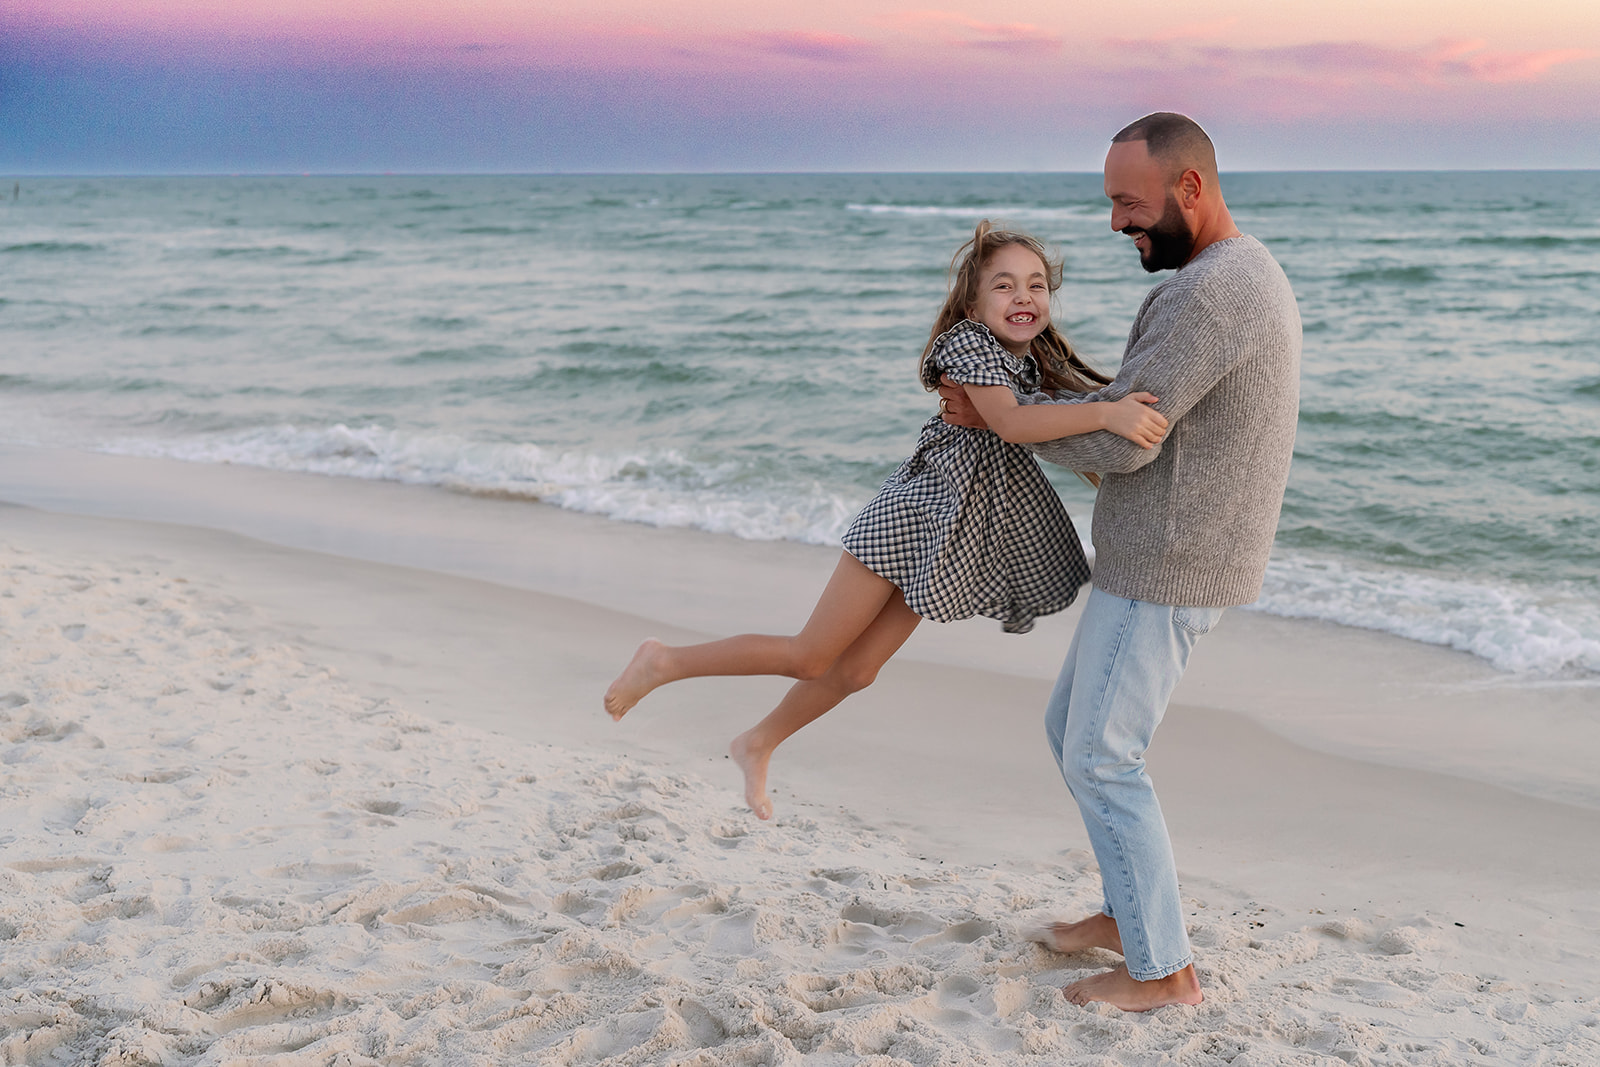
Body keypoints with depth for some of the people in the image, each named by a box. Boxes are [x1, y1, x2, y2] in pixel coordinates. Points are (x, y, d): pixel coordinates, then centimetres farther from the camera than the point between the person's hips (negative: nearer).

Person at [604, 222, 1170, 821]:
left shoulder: (1040, 360, 8)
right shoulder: (966, 343, -19)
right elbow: (1009, 423, -36)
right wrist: (1105, 414, -48)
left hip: (949, 533, 8)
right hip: (912, 514, -8)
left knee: (856, 670, 12)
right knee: (811, 657, -1)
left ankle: (757, 746, 31)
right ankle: (665, 662, 14)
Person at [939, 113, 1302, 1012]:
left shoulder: (1210, 290, -23)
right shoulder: (1252, 279, 13)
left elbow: (1118, 438, -22)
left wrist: (996, 414, -7)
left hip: (1165, 571, -10)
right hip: (1161, 560, 10)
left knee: (1102, 758, -1)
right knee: (1073, 730, 20)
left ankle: (1162, 969, 11)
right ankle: (1132, 913, 31)